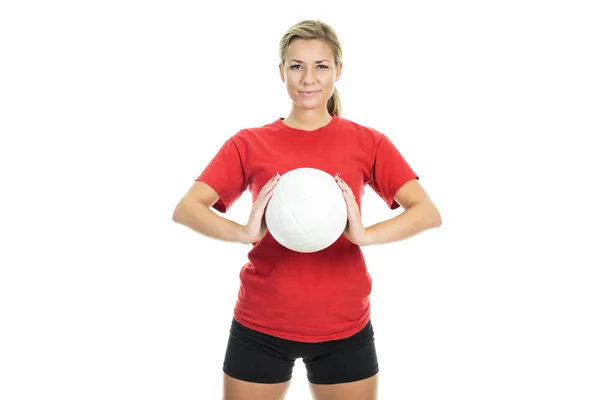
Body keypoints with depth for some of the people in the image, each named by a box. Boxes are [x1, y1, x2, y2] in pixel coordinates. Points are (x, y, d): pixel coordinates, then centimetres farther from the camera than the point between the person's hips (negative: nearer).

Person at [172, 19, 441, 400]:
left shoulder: (367, 142, 1)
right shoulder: (249, 143, 1)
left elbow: (429, 213, -8)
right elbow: (186, 209, -8)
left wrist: (365, 235, -26)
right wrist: (245, 232, -27)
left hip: (345, 327, 0)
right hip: (260, 326, 0)